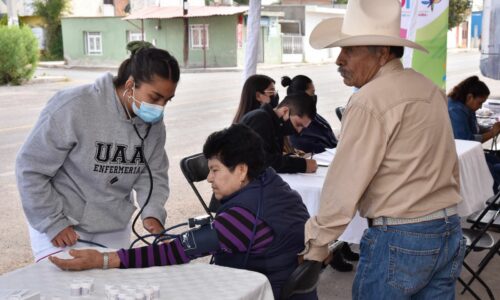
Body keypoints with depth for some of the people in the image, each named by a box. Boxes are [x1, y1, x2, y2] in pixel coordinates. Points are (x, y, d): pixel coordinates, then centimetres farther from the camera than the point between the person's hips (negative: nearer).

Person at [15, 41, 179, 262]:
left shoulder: (153, 122, -4)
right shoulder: (73, 107, -23)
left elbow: (154, 174, 4)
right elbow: (30, 169, -17)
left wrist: (153, 212, -15)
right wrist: (53, 223, -15)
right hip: (63, 230, -5)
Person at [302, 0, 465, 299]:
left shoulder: (369, 102, -17)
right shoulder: (429, 88, 8)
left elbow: (344, 185, -16)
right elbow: (448, 167, 12)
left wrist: (315, 244, -6)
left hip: (399, 240, -8)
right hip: (449, 233, 8)